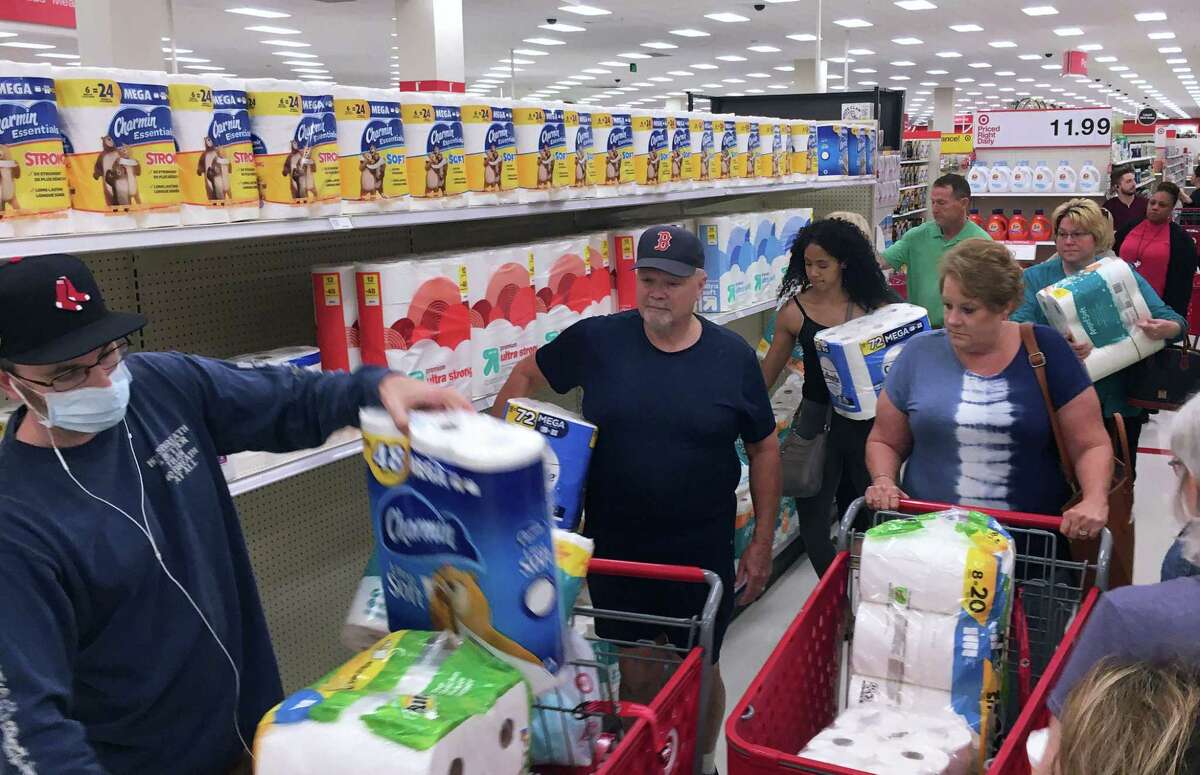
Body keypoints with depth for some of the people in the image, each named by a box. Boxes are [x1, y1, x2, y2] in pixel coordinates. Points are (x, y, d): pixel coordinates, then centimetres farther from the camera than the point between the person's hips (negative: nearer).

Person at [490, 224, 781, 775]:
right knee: (631, 670, 16)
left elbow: (764, 447, 2)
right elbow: (526, 375, 8)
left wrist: (762, 541, 1)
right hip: (614, 549, 1)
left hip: (702, 551, 0)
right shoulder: (596, 340, -7)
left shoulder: (733, 356, -7)